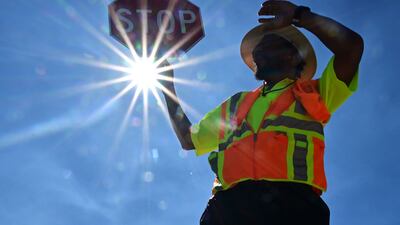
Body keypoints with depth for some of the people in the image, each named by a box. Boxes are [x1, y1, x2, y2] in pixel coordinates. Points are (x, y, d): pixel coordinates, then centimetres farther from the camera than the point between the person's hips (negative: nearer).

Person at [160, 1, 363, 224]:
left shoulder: (313, 93, 21)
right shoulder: (235, 104, 35)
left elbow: (352, 44, 7)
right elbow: (188, 139, 39)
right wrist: (168, 81, 40)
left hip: (291, 203, -3)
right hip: (229, 204, 3)